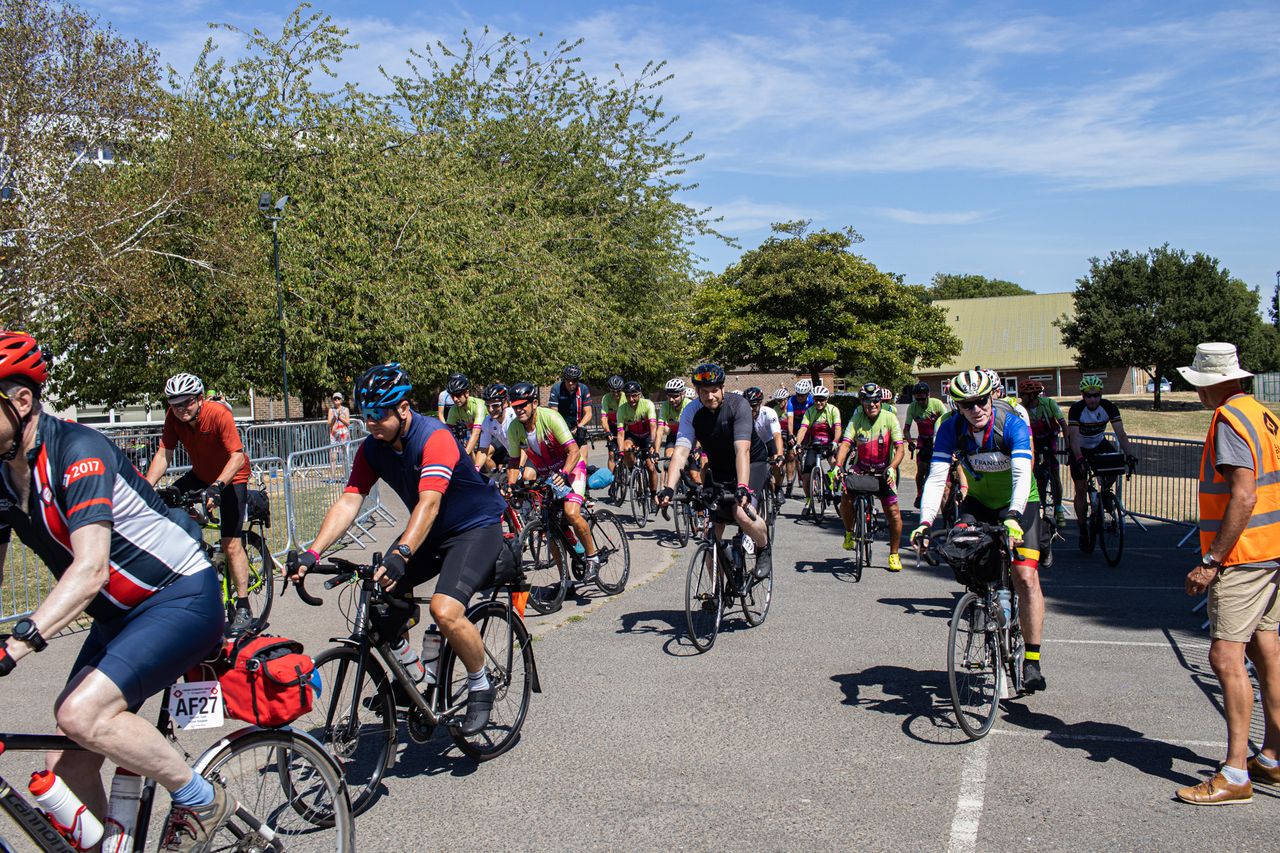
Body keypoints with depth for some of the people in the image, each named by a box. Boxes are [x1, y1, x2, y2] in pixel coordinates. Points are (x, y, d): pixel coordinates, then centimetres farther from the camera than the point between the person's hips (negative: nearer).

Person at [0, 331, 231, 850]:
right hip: (119, 615, 8)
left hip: (183, 598, -8)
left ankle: (200, 799, -6)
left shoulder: (75, 451, -21)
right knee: (66, 769, 2)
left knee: (82, 713, -26)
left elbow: (90, 568, -32)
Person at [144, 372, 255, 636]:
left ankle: (242, 609, -4)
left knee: (232, 544, -12)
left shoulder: (219, 414, -28)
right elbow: (164, 455, -11)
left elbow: (238, 456, -33)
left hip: (231, 478, -6)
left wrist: (217, 486, -46)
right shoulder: (173, 417, -13)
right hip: (200, 476, 6)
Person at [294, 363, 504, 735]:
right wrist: (312, 552, -28)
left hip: (477, 526, -7)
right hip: (429, 532, 8)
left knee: (445, 610, -27)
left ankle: (480, 686, -2)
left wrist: (400, 553, -53)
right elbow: (348, 501, -14)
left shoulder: (434, 438, -27)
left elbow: (429, 503, -39)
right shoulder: (372, 449, -6)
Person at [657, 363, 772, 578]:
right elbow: (681, 451, -25)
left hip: (752, 464, -4)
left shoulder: (738, 405, -24)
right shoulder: (691, 412, -15)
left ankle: (764, 548, 1)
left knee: (742, 514, -31)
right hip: (719, 468, 4)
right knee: (711, 533, -3)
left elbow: (742, 450, -35)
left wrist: (742, 487, -49)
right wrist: (669, 488, -40)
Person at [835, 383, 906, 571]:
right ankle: (849, 532, 9)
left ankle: (894, 554, 7)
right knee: (846, 499, -21)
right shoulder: (857, 419, -10)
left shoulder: (890, 418, -13)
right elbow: (845, 444, -19)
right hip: (860, 469, 1)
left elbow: (900, 448, -18)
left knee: (893, 511, -9)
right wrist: (838, 465, -36)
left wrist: (892, 468, -35)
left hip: (883, 472, -1)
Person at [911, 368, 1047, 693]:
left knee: (1026, 577, -16)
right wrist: (925, 522, -40)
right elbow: (936, 478, -25)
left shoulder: (1013, 425, -26)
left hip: (1019, 504, -3)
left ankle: (1032, 661, -8)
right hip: (979, 501, 3)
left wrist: (1013, 516, -54)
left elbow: (1022, 476, -37)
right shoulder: (951, 428, -18)